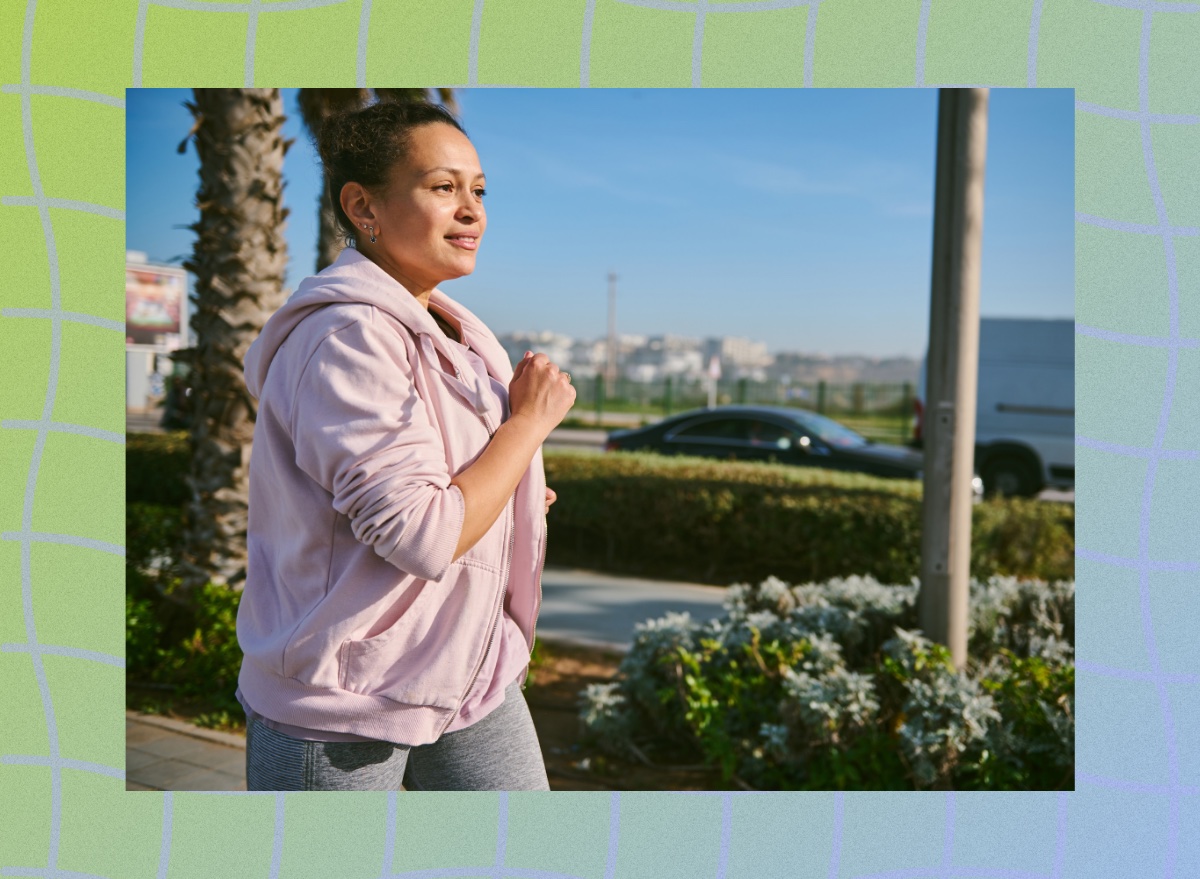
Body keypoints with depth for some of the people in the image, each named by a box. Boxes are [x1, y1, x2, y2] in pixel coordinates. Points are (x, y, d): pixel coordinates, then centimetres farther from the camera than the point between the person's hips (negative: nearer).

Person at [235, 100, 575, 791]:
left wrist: (512, 498, 9)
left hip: (473, 676, 8)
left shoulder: (453, 332, 9)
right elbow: (420, 537, -27)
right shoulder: (345, 337, -21)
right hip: (342, 704, -8)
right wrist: (530, 421, -18)